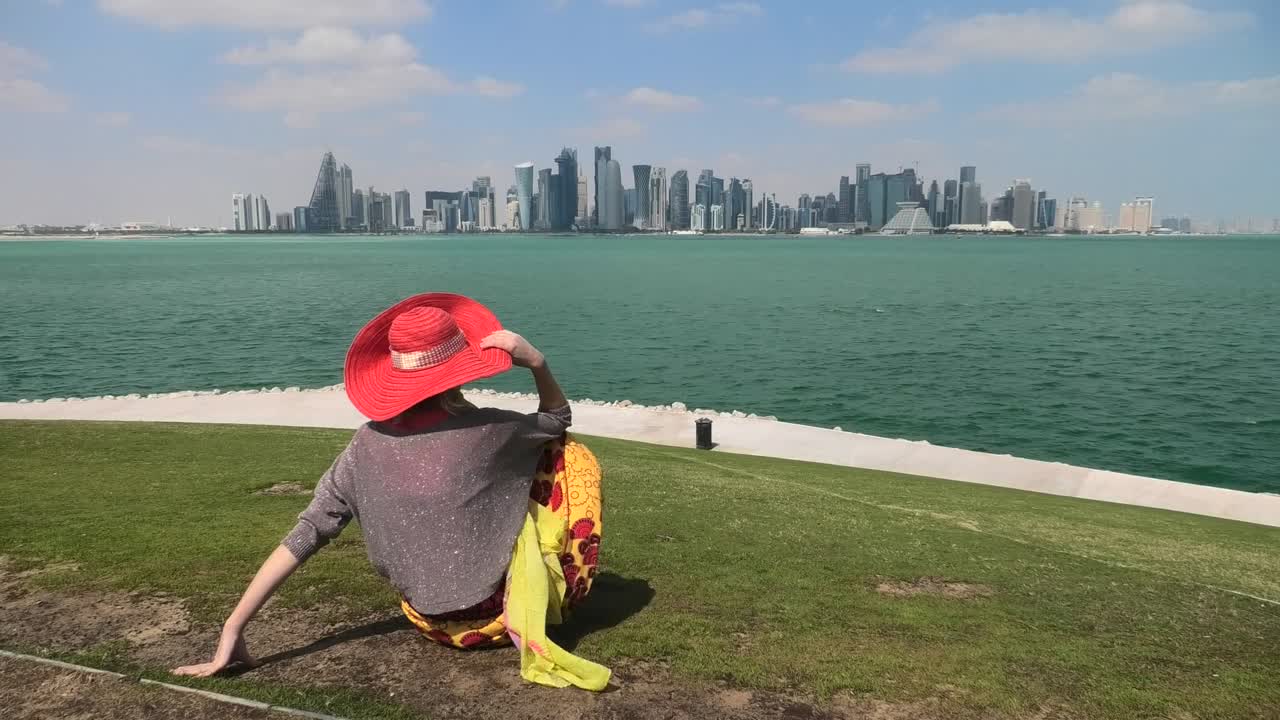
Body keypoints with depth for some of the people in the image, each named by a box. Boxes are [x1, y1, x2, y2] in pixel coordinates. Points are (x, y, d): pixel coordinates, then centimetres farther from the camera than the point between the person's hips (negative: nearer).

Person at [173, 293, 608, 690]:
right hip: (493, 612, -5)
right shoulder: (484, 432, -20)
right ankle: (527, 630, 2)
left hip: (428, 620, 5)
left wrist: (234, 628, -6)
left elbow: (305, 536, -10)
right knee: (571, 459, 9)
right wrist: (535, 361, -12)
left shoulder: (369, 444, -10)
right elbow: (558, 418, 2)